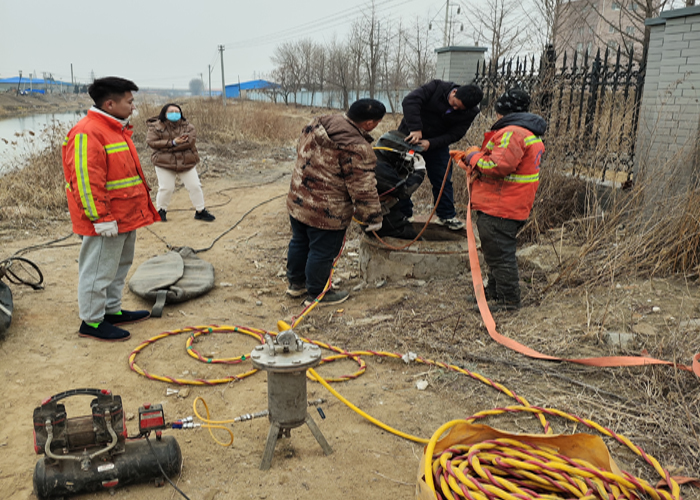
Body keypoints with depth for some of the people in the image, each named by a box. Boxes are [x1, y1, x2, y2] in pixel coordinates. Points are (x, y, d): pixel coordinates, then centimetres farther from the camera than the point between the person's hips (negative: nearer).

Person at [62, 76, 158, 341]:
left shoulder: (116, 129, 14)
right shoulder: (88, 133, -20)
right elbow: (85, 181, -23)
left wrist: (139, 207, 25)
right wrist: (101, 218, -23)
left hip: (126, 217, 11)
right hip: (107, 221, -11)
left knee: (119, 266, 20)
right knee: (99, 271, 1)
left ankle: (112, 311, 35)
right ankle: (91, 322, 14)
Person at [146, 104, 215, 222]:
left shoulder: (188, 126, 0)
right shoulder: (156, 127, -2)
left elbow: (190, 141, -15)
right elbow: (152, 142, -13)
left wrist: (166, 146, -19)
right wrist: (172, 143, -22)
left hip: (186, 162, 2)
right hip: (164, 163, -2)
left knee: (195, 186, 3)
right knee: (166, 188, 0)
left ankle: (200, 211, 16)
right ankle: (161, 210, 21)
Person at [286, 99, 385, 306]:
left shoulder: (317, 124, 0)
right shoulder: (357, 149, -24)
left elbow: (302, 152, 15)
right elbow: (362, 188, -20)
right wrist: (373, 217, -8)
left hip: (297, 201, 8)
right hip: (327, 213, -8)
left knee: (300, 243, 24)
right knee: (322, 252, 11)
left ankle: (296, 283, 44)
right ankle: (316, 294, 28)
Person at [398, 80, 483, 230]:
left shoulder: (470, 113, -13)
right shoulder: (437, 87, -21)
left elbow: (454, 134, -16)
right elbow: (410, 101, -32)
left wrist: (431, 143, -31)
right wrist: (415, 128, -43)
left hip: (437, 143, 2)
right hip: (410, 136, -2)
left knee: (443, 179, 3)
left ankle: (447, 215, 17)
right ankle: (403, 215, 14)